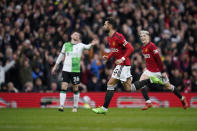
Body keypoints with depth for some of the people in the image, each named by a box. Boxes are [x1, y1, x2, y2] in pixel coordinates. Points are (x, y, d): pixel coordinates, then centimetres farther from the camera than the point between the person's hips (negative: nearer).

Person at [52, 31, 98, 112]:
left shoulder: (80, 45, 6)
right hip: (66, 69, 1)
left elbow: (87, 46, -8)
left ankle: (75, 107, 17)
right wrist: (55, 66, 19)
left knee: (75, 89, 5)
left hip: (75, 70, -1)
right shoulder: (66, 45, 10)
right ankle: (61, 106, -10)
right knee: (64, 87, -9)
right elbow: (61, 55, 18)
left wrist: (91, 44, -30)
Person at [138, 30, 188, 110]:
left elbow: (158, 59, -20)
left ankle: (182, 98, 25)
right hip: (150, 70, 7)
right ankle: (148, 102, -11)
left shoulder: (151, 46, -19)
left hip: (158, 70, -7)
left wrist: (163, 71, -22)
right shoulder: (143, 47, 6)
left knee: (168, 86, 5)